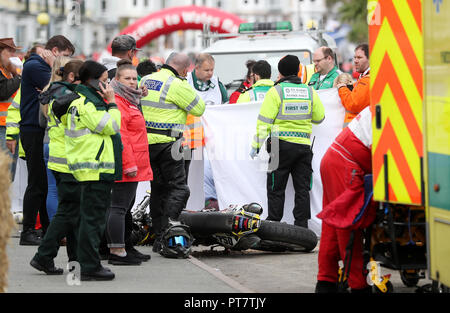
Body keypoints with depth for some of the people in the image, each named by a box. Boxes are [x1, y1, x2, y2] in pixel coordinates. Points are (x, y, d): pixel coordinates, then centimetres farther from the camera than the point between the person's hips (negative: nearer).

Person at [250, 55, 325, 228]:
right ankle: (301, 225, 7)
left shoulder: (276, 91, -5)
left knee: (275, 188, 4)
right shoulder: (310, 92, 6)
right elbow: (319, 117, 16)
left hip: (282, 144, -3)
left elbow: (264, 121, -8)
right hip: (304, 145, 4)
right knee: (302, 188, 8)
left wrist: (256, 145, -3)